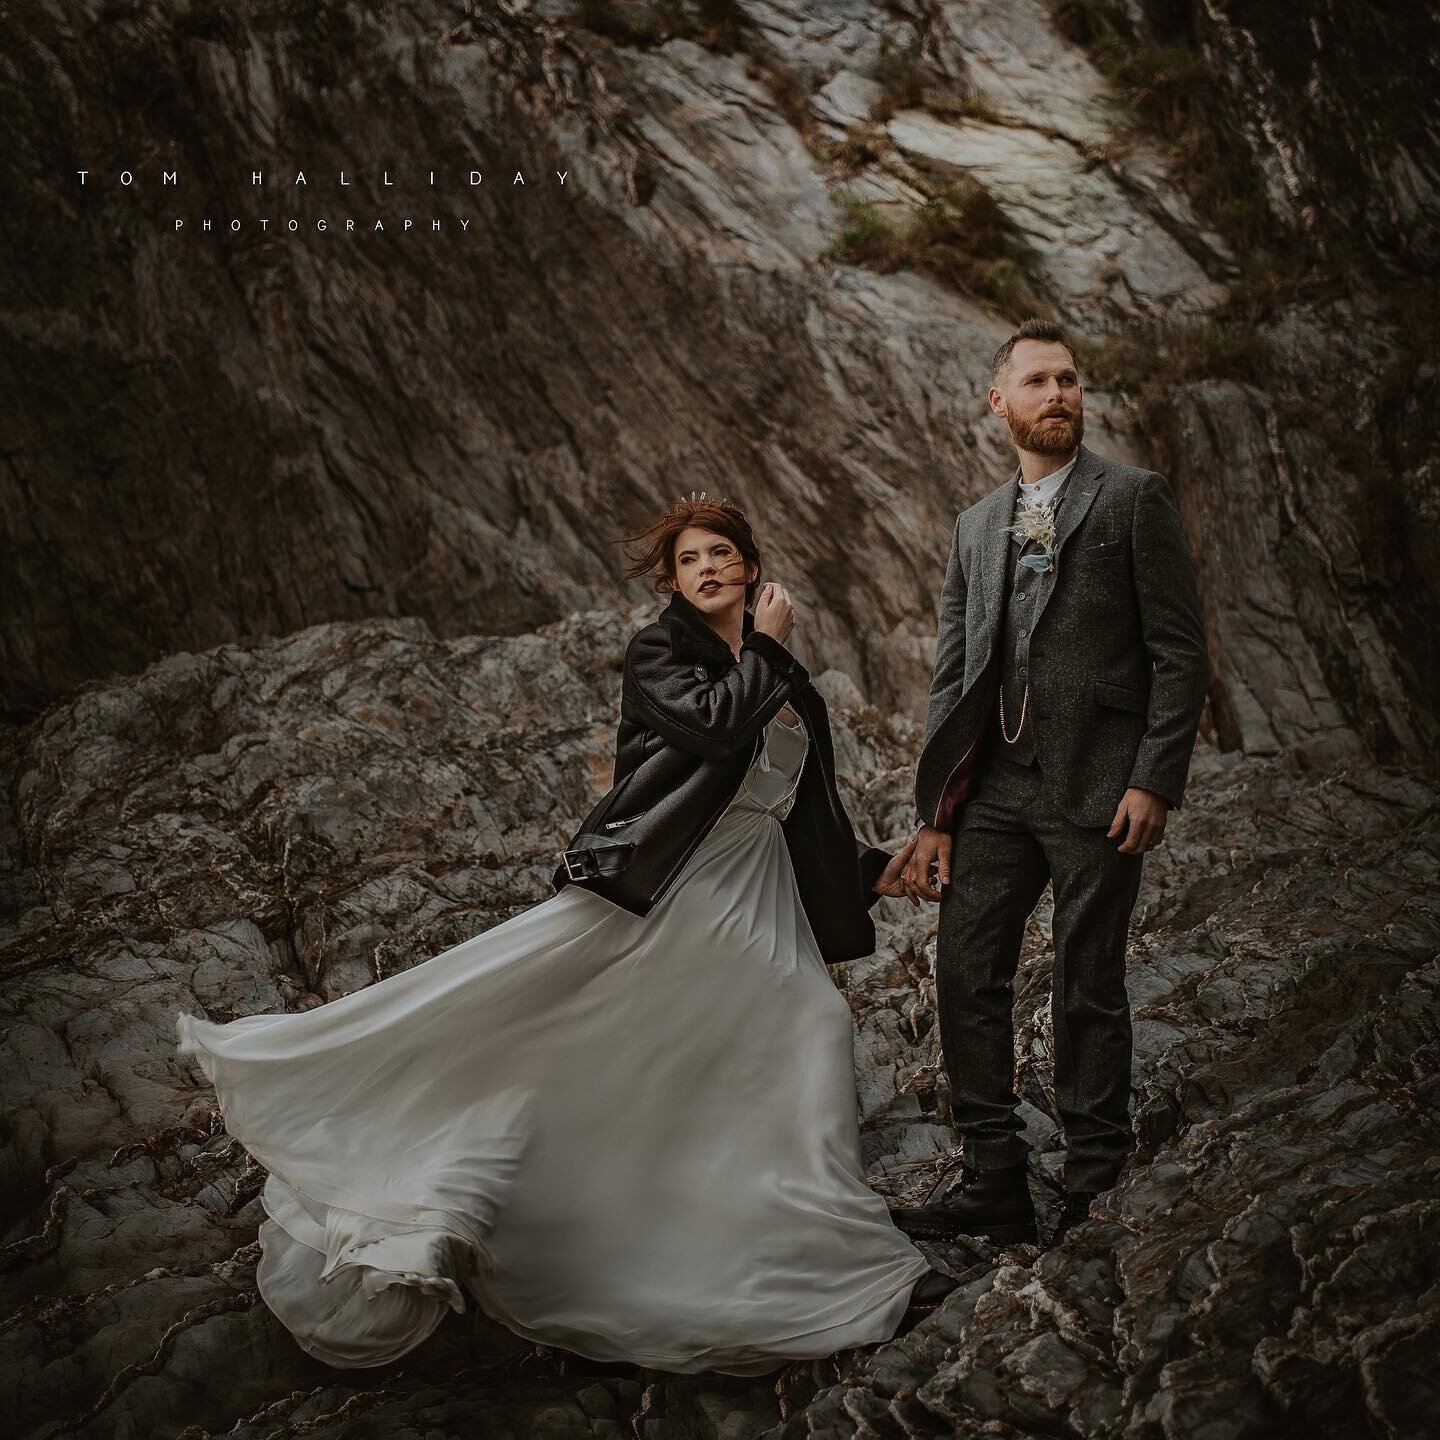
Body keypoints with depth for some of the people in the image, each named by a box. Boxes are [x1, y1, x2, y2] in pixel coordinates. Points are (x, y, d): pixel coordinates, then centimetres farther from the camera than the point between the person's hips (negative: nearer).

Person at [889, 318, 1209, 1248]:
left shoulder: (1134, 500, 1)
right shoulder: (977, 526, 16)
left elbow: (1181, 653, -4)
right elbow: (953, 677, 15)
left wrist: (1156, 782, -13)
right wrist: (935, 814, 9)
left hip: (1097, 787, -5)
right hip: (996, 787, 5)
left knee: (1088, 990, 0)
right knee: (968, 973, 2)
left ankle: (1097, 1190, 13)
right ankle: (995, 1183, 12)